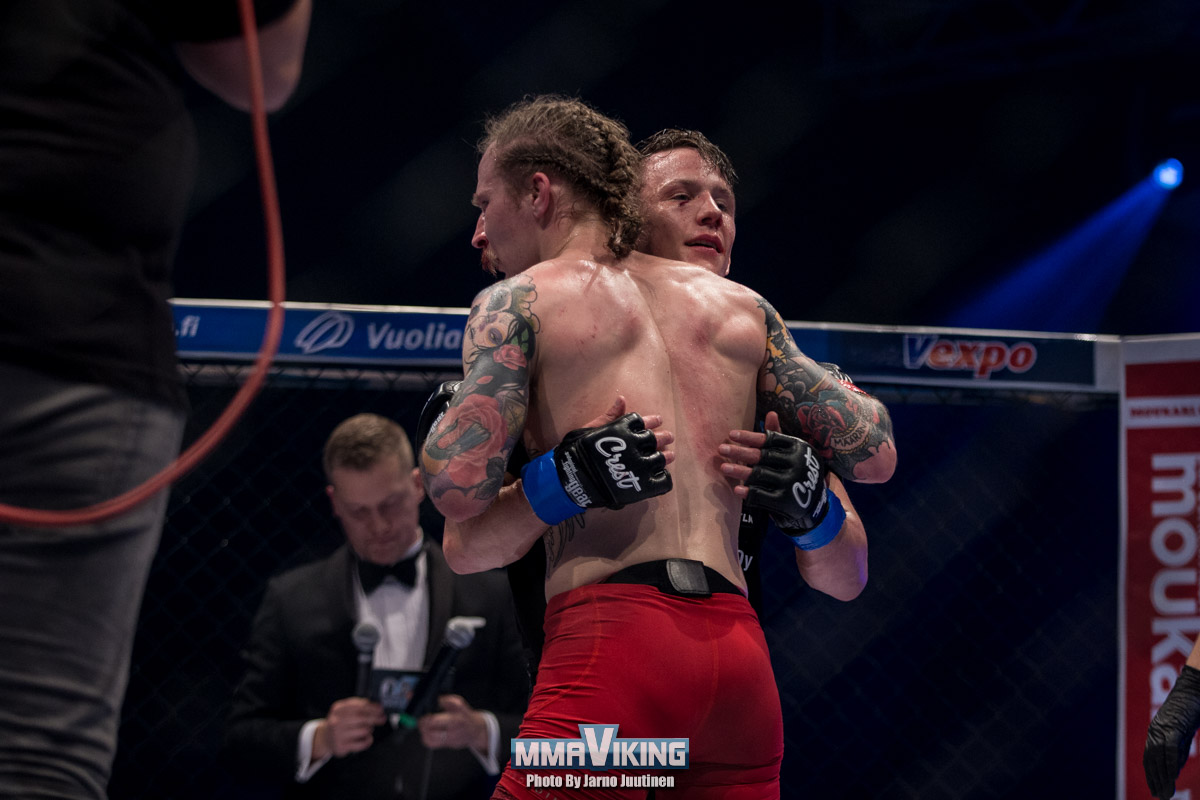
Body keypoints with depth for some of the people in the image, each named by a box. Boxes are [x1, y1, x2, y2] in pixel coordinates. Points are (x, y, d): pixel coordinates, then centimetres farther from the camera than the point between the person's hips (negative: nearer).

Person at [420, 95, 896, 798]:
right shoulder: (739, 307, 20)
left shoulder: (518, 301, 6)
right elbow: (874, 453, 19)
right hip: (745, 656, 6)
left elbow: (458, 489, -5)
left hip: (619, 638, -5)